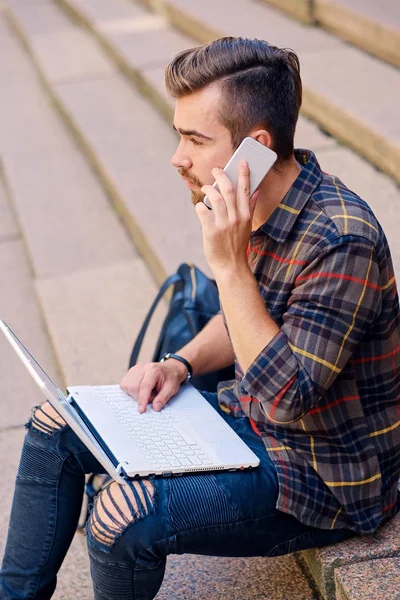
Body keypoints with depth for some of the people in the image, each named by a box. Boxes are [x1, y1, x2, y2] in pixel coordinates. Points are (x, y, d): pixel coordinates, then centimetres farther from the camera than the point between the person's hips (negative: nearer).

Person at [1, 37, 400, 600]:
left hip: (324, 483, -9)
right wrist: (182, 363, -3)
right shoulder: (256, 208, -2)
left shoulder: (340, 241, -29)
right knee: (56, 425, 8)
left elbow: (285, 396, -31)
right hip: (249, 418, 9)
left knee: (123, 515, -28)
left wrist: (230, 264, -33)